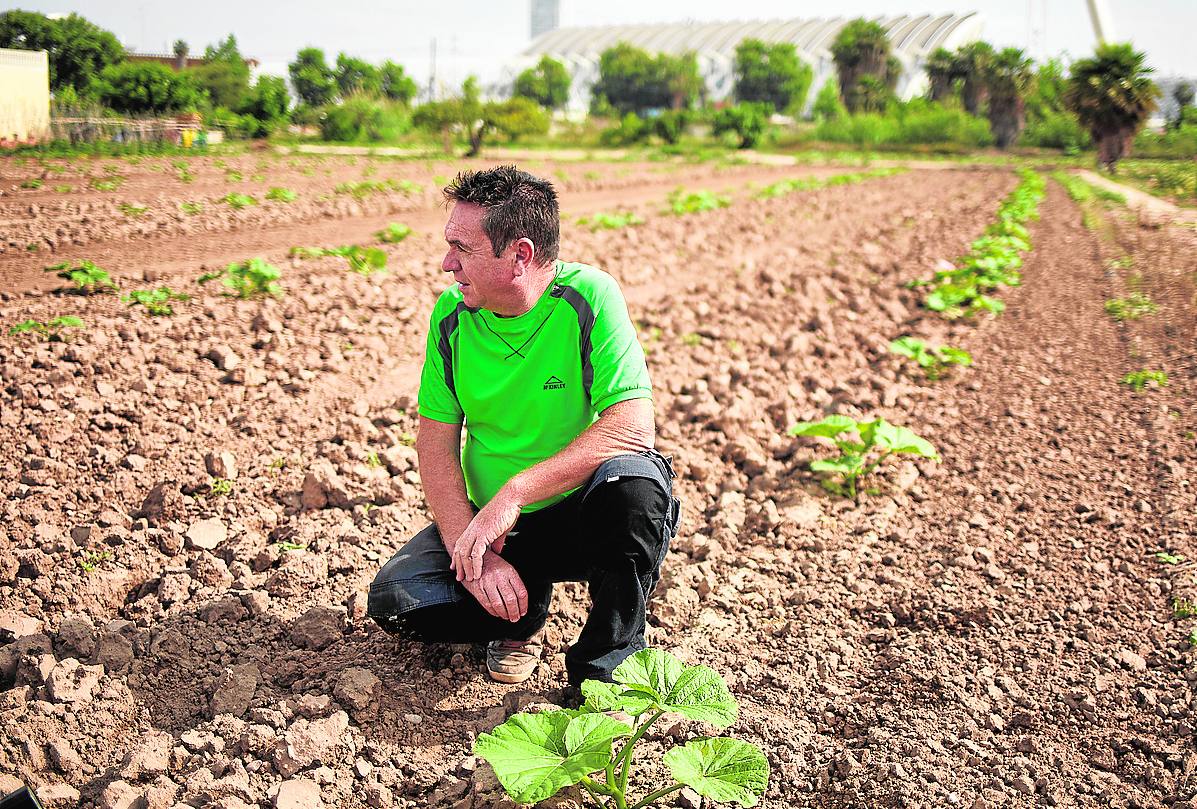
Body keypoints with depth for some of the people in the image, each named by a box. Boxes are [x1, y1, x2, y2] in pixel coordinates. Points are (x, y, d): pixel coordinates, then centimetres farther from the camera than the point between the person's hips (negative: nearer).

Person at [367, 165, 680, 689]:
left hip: (582, 515, -3)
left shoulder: (589, 297, -18)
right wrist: (471, 552, -18)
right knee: (394, 600, -17)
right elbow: (436, 443, -3)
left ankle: (608, 661, -12)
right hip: (491, 525, 4)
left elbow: (633, 427, -26)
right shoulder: (452, 315, -4)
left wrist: (515, 493, -30)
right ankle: (523, 611, 11)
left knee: (633, 481, -36)